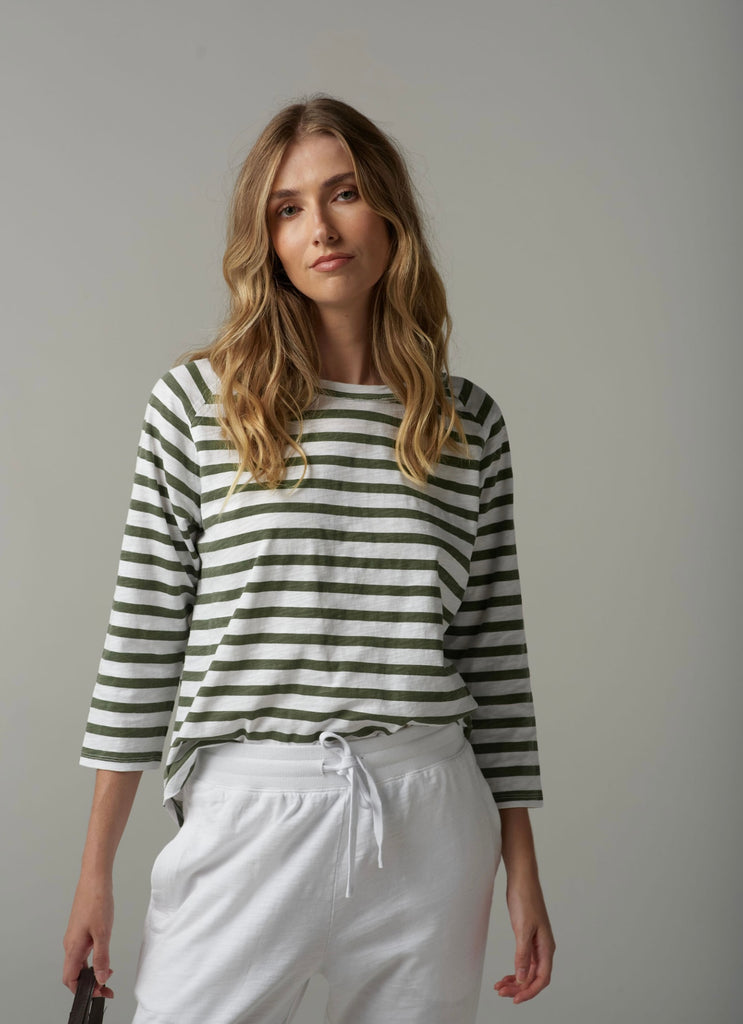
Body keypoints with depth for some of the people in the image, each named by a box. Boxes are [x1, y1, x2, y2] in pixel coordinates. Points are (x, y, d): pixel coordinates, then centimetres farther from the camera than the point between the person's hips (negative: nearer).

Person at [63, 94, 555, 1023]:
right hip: (251, 809, -1)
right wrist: (95, 872, 1)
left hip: (431, 822, 2)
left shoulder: (470, 423, 6)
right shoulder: (197, 402, 1)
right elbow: (141, 636, 1)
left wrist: (522, 865, 9)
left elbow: (494, 648, 9)